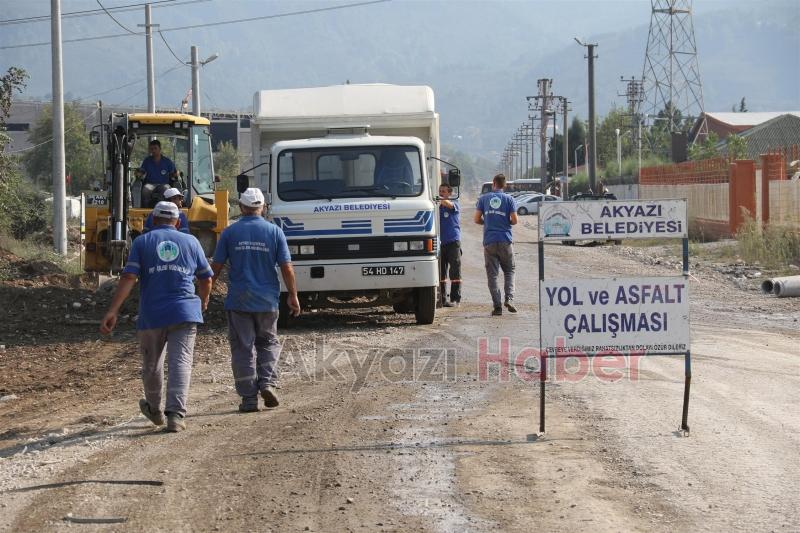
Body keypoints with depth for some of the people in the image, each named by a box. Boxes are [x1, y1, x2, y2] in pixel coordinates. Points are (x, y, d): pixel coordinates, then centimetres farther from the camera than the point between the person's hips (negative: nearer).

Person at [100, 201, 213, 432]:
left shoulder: (142, 242, 5)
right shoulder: (190, 242, 10)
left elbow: (128, 277, -7)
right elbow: (206, 278, 15)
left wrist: (112, 311, -10)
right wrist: (204, 301, 36)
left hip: (152, 315, 0)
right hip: (185, 313, 0)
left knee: (152, 365, 17)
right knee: (180, 363, -5)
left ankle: (155, 410, 35)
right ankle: (176, 414, -18)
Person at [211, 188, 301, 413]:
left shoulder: (230, 232, -2)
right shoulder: (274, 231, -1)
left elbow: (216, 266, 1)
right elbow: (286, 267, -2)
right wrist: (293, 295, 8)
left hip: (238, 301, -1)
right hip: (267, 301, 1)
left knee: (243, 348, 4)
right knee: (268, 343, 17)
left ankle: (249, 397, 3)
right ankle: (267, 382, -2)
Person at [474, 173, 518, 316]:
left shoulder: (483, 198, 5)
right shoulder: (508, 199, 2)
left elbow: (477, 219, 1)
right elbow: (514, 220, -4)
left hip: (489, 241, 0)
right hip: (505, 240, 0)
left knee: (492, 274, 3)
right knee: (509, 271, 12)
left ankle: (497, 305, -3)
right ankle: (509, 298, -7)